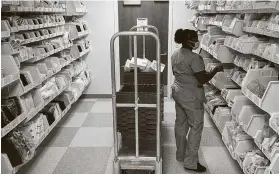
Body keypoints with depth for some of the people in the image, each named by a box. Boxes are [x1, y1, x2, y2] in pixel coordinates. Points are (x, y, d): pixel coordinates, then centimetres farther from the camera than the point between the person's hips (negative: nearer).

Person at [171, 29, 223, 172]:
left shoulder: (175, 55, 6)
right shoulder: (194, 58, -22)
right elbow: (203, 80, -22)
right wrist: (216, 69, -10)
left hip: (177, 92, 9)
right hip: (191, 96, -9)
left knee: (180, 123, 18)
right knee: (196, 127, 2)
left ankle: (180, 155, 32)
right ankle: (191, 162, 9)